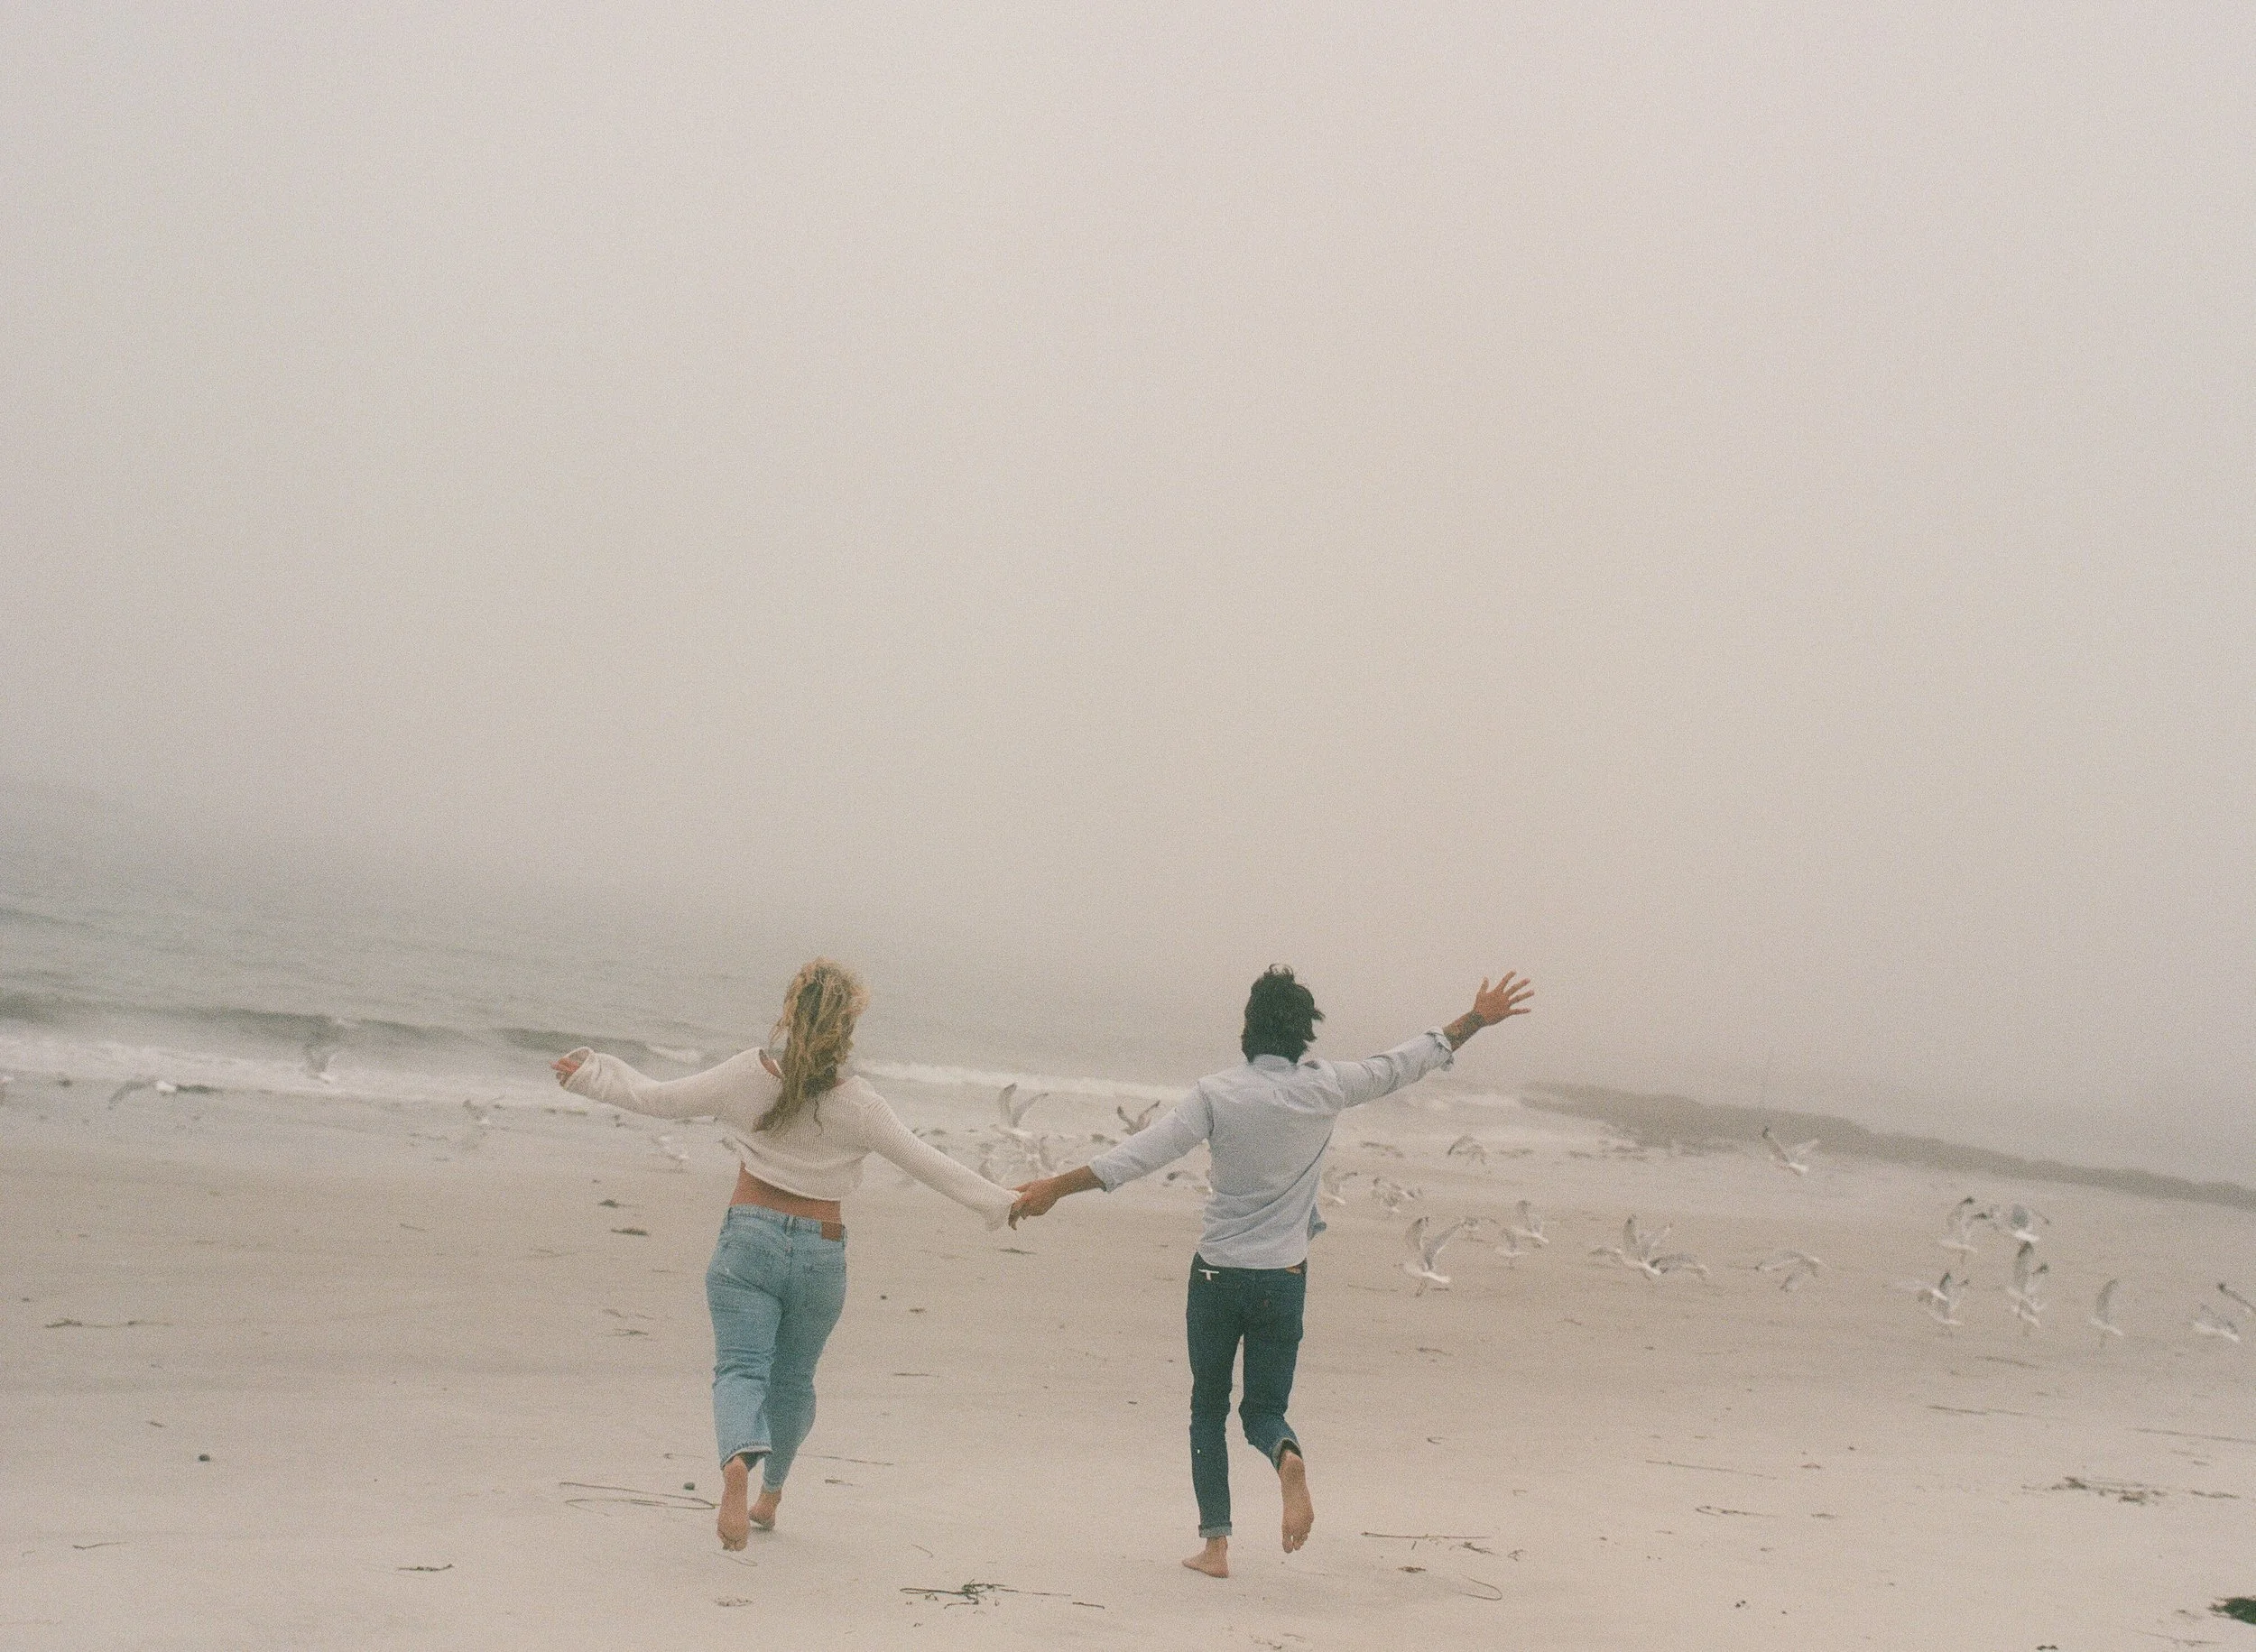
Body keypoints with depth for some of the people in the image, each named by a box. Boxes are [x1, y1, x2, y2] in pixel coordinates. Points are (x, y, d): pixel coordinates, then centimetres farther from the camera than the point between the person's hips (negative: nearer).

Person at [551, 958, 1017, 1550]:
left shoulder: (746, 1075, -5)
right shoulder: (857, 1104, -7)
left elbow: (657, 1099, 3)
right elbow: (926, 1163, -4)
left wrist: (589, 1075, 18)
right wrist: (999, 1202, 6)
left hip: (748, 1239, -1)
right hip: (821, 1252, 1)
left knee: (741, 1368, -7)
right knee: (792, 1380, 19)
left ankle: (738, 1461, -38)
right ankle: (770, 1497, 34)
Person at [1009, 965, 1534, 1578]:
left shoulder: (1217, 1094, -10)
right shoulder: (1327, 1088, -5)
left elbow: (1140, 1154, -15)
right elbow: (1405, 1063, 6)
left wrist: (1055, 1187, -11)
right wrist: (1476, 1019, 19)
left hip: (1216, 1274, -1)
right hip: (1283, 1280, 1)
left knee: (1208, 1408, 15)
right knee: (1264, 1408, 12)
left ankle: (1214, 1544, 8)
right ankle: (1288, 1458, -23)